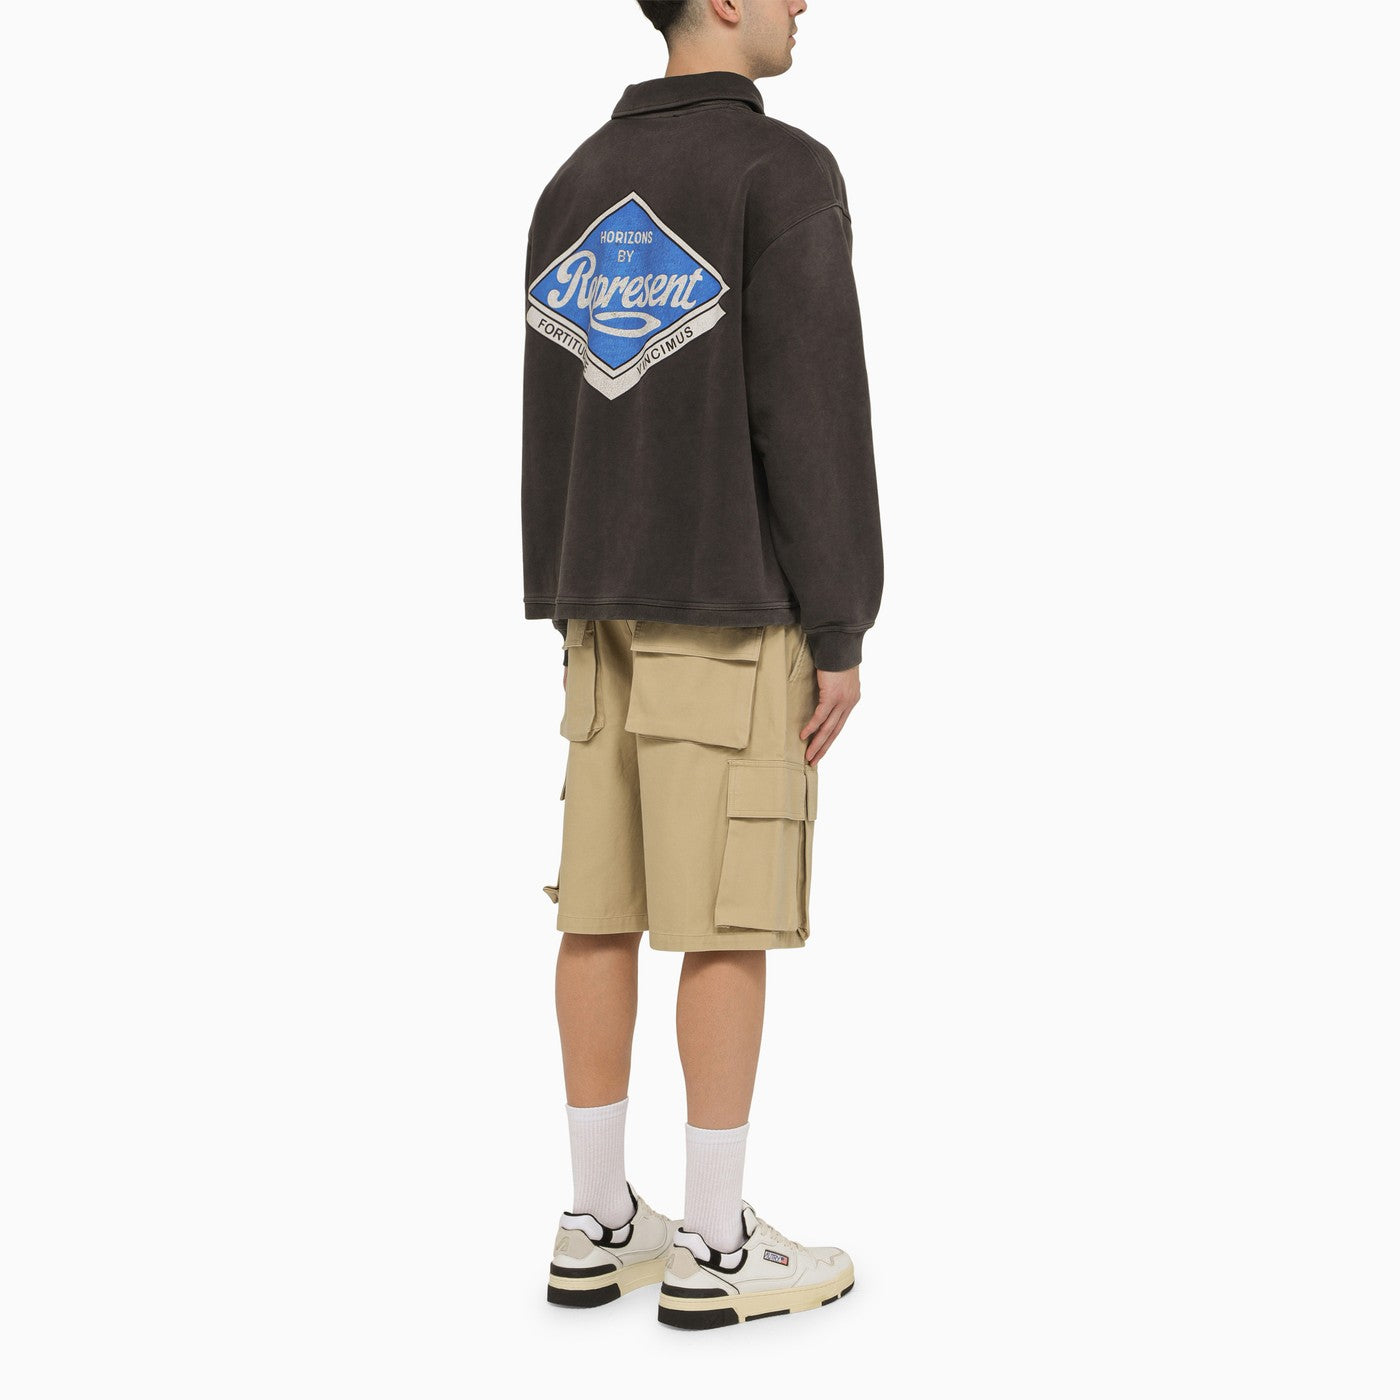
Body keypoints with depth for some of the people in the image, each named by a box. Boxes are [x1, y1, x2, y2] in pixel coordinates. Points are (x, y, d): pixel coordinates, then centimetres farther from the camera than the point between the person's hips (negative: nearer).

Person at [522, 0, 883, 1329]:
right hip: (735, 604, -7)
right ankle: (714, 1247, 3)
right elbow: (812, 415, -16)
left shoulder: (577, 185, 14)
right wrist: (842, 634, -12)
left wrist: (572, 621, 17)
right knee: (732, 919, -3)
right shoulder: (784, 171, -9)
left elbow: (552, 417, 13)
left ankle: (598, 1225, 13)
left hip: (614, 601, 7)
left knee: (604, 905, 7)